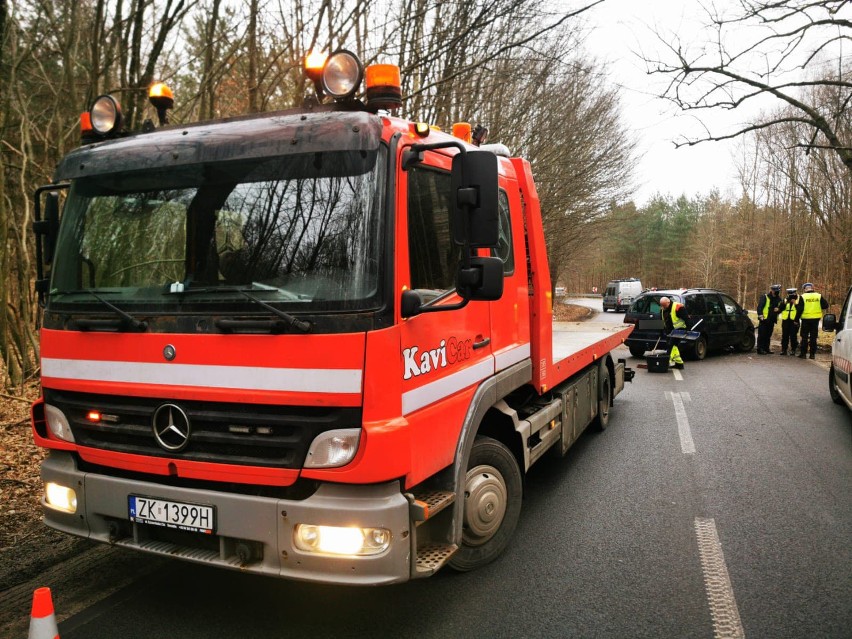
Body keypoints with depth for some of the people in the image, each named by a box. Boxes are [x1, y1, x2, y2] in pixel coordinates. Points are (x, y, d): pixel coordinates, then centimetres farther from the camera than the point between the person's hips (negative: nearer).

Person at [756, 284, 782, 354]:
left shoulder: (779, 299, 13)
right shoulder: (765, 297, -5)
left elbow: (781, 308, 20)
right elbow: (759, 307, -10)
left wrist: (778, 309, -4)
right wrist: (760, 316, -19)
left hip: (772, 320, 6)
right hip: (764, 319, -6)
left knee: (768, 336, 12)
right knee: (762, 335, -6)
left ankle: (766, 349, 18)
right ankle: (760, 349, -4)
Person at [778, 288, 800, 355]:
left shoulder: (798, 301, 1)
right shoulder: (785, 301, 11)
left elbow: (799, 311, -6)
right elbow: (780, 309, 0)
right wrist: (785, 303, -14)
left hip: (794, 321, -3)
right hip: (785, 320, 3)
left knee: (793, 336, -1)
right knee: (785, 336, 5)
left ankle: (793, 350, 7)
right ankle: (784, 349, 10)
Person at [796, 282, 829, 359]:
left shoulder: (802, 297, -8)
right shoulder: (819, 296, 0)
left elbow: (800, 309, -10)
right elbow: (825, 305, -2)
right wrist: (820, 309, 17)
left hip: (806, 319, -2)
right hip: (816, 319, 2)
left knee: (804, 337, 6)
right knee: (813, 337, 9)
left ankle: (803, 353, 6)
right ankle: (812, 354, 9)